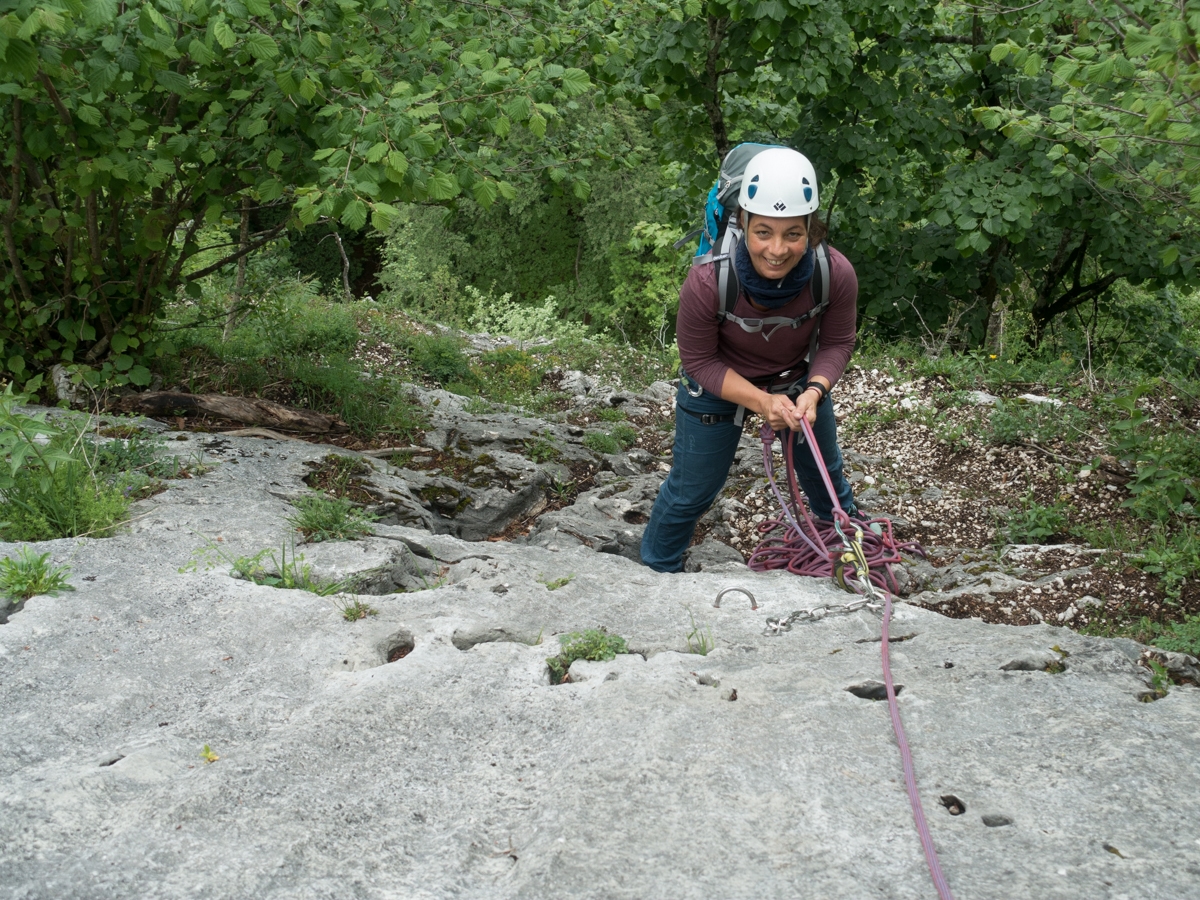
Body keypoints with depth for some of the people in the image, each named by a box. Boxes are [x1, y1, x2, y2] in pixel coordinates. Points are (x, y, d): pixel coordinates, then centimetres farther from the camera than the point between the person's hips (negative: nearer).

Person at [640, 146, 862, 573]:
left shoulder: (836, 274, -31)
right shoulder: (707, 282, -38)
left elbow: (837, 343, -13)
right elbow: (699, 361, -23)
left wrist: (813, 392, -31)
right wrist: (761, 401, -34)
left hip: (795, 378, 3)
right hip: (719, 383, -3)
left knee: (824, 470, 26)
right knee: (692, 489, 9)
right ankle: (657, 570, 35)